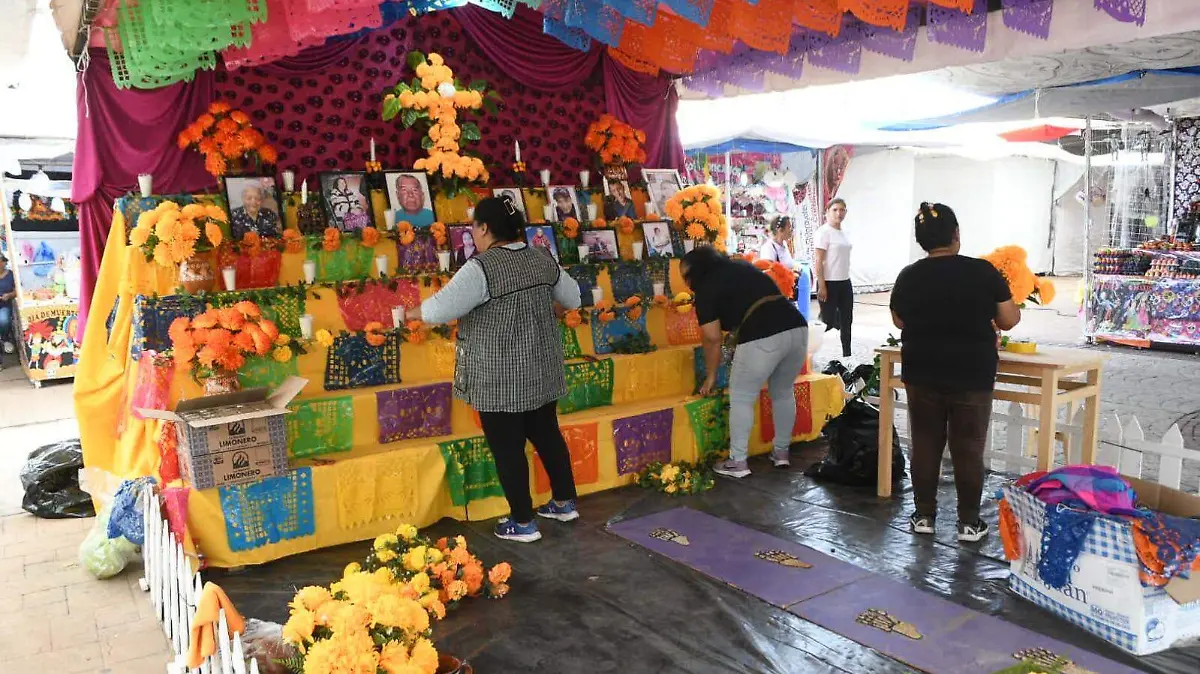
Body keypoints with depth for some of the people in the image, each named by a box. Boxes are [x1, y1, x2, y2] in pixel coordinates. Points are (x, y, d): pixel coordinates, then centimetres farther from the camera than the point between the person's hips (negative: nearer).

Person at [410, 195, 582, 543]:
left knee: (507, 448, 4)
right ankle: (564, 502, 31)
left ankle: (522, 523, 14)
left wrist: (410, 313, 0)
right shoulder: (542, 260, 4)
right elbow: (573, 298, 16)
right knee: (547, 434, 19)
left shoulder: (482, 268, -18)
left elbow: (440, 309, -20)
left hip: (501, 378, -7)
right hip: (541, 371, 7)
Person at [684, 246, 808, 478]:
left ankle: (738, 463, 14)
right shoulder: (743, 267, 26)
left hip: (762, 338, -7)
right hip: (797, 328, 7)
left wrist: (710, 376, 17)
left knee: (741, 399, 9)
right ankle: (781, 452, 34)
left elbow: (712, 339, 6)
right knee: (784, 393, 23)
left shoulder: (706, 288, 7)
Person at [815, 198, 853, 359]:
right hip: (829, 283, -8)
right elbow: (817, 261, -15)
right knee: (828, 322, -3)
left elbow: (842, 259, 16)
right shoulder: (824, 232, -12)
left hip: (845, 282, 8)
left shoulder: (842, 232, 12)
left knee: (846, 321, 13)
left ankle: (847, 355, 23)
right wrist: (821, 286, -19)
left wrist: (846, 279, 13)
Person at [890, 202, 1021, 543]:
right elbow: (1009, 321, 0)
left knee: (925, 444, 11)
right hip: (972, 375, -2)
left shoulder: (908, 277, -3)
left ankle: (924, 515, 18)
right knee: (969, 449, 7)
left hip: (922, 375, 2)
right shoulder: (983, 272, -10)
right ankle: (969, 522, 15)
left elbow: (899, 321, 13)